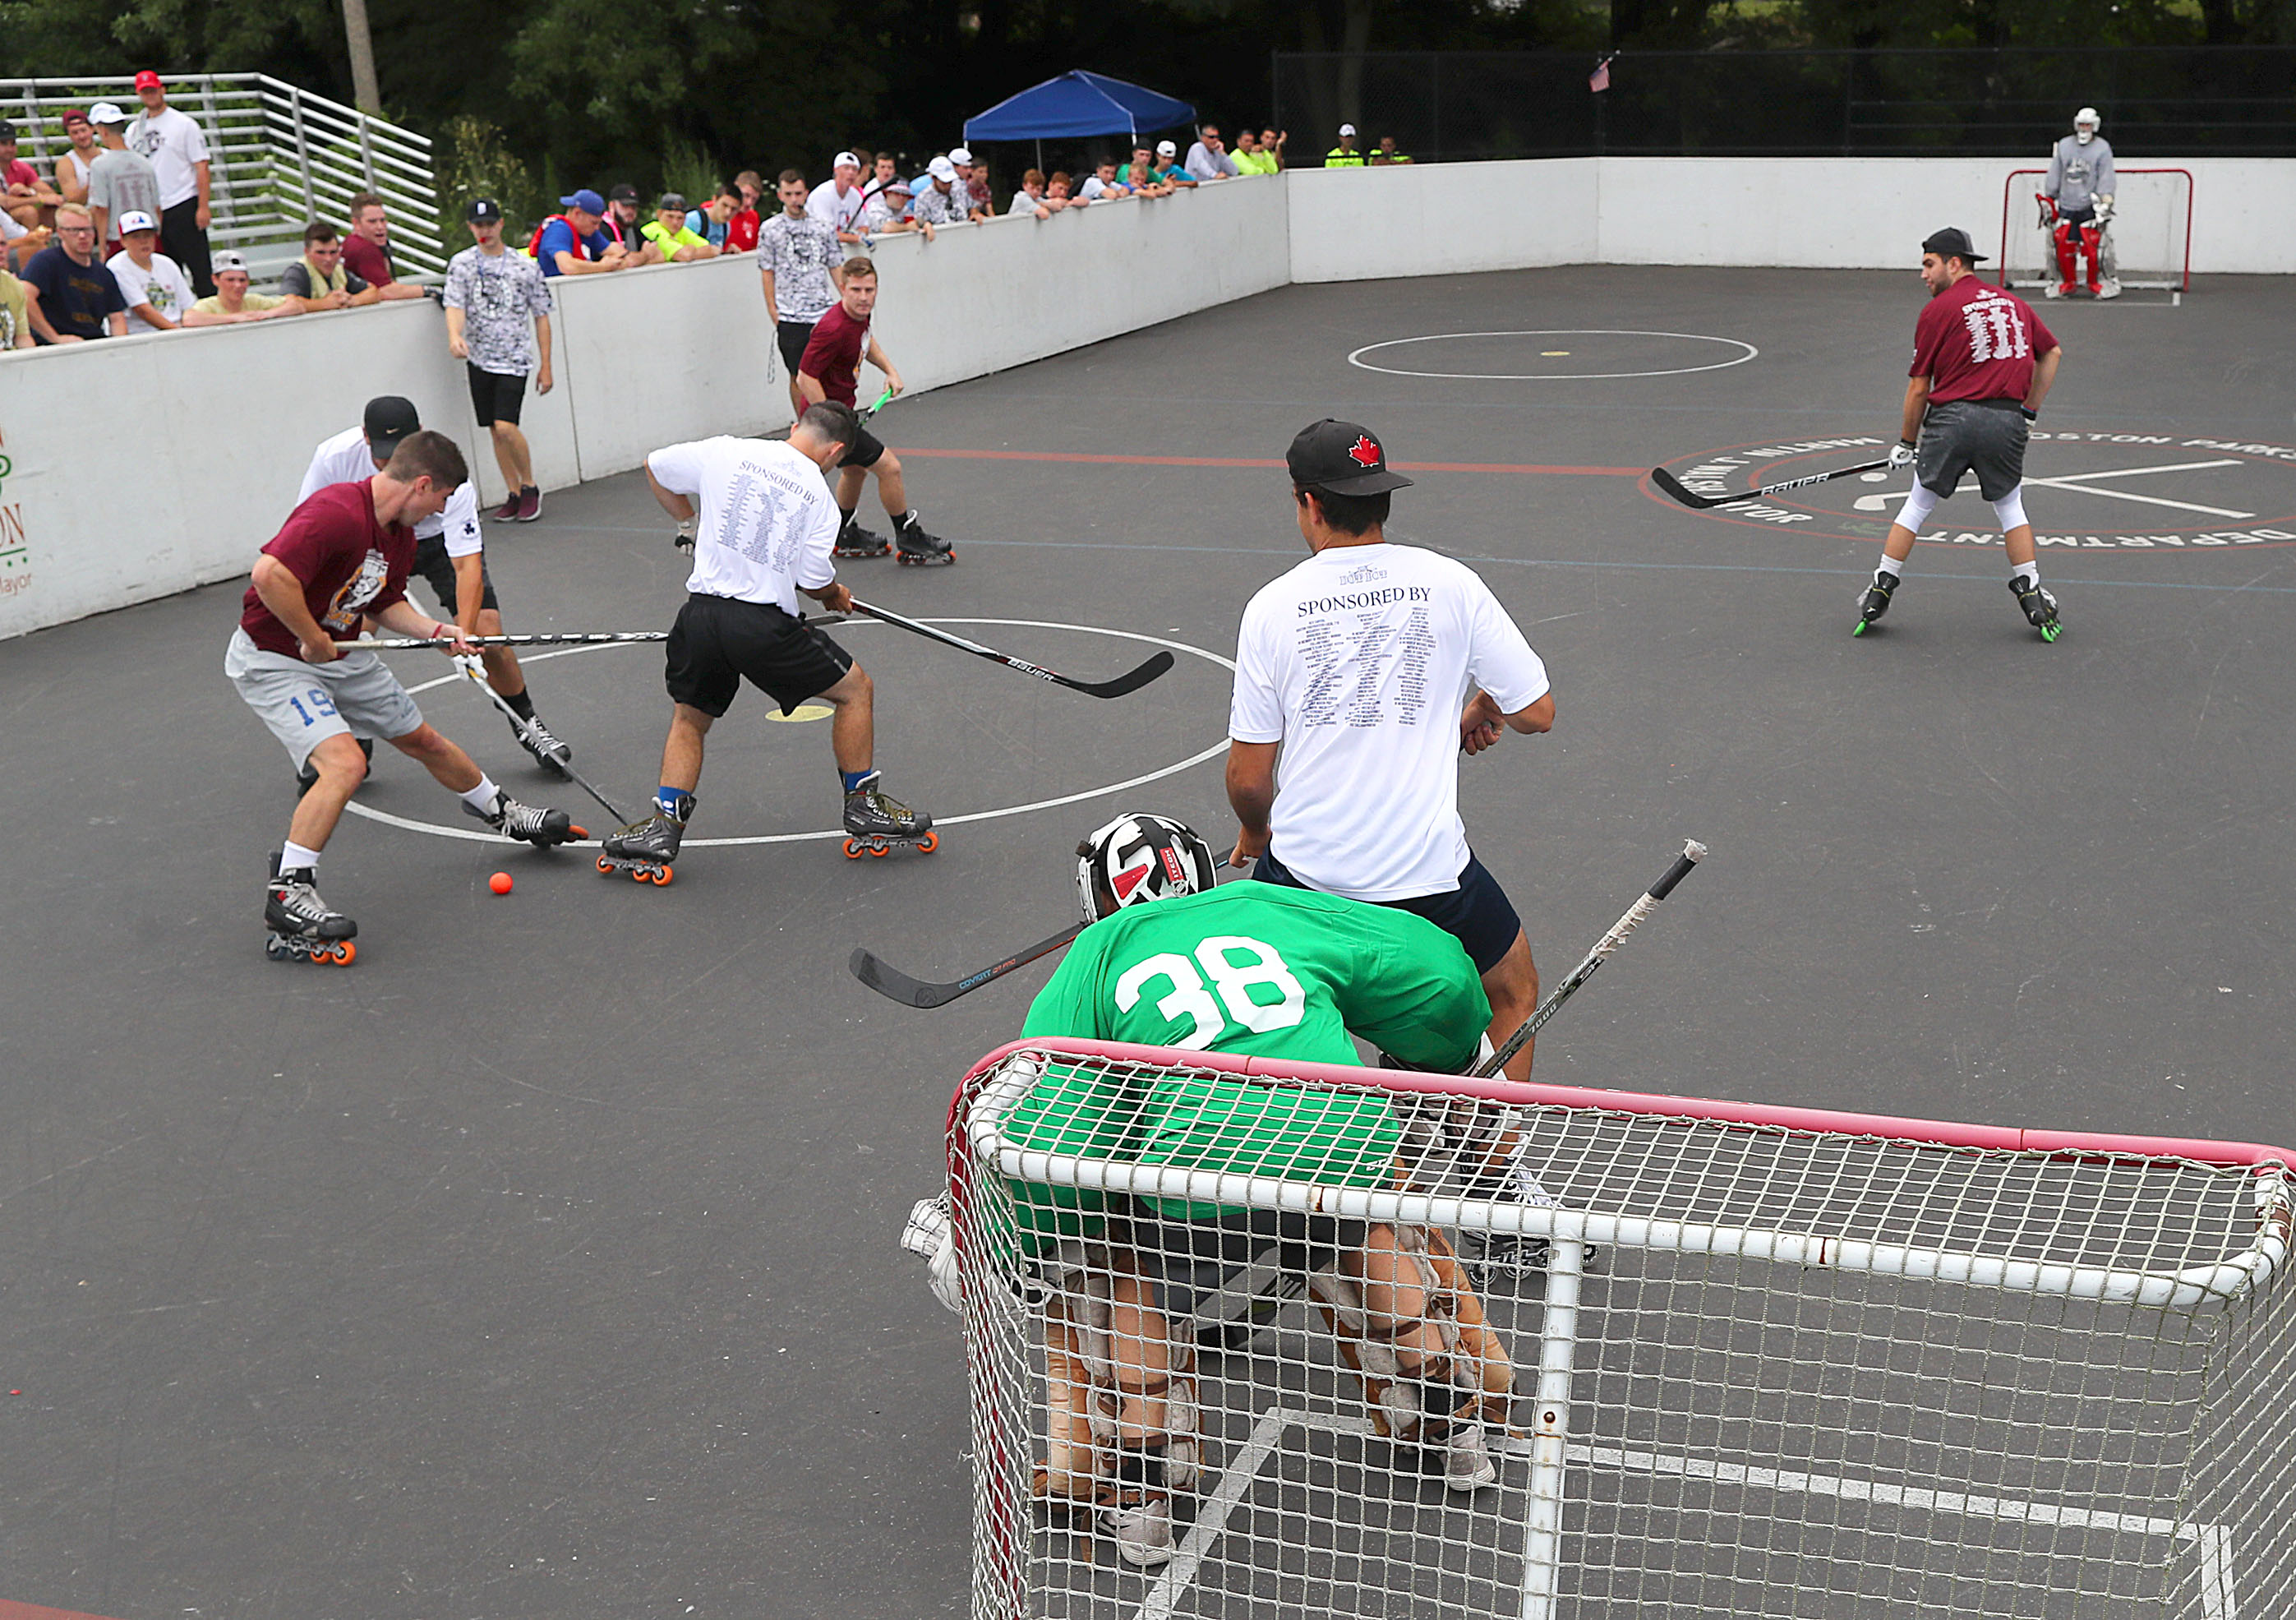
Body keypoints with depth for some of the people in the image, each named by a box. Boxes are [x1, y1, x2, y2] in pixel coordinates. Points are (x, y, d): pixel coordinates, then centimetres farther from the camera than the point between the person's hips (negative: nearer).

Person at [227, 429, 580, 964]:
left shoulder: (401, 534, 2)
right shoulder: (337, 513, -30)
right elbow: (270, 574, -40)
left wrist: (436, 632, -1)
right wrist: (314, 641, -29)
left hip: (342, 655, 9)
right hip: (273, 658, -9)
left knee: (423, 740, 20)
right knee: (345, 762, -28)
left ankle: (501, 812, 44)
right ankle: (287, 893, -21)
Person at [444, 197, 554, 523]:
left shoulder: (526, 266, 2)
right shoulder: (461, 263, 4)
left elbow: (541, 316, 6)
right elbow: (454, 305, -8)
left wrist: (545, 366, 3)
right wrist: (455, 336, -30)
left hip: (514, 358, -3)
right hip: (479, 358, 3)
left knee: (506, 426, -17)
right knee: (494, 430, 5)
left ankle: (530, 487, 3)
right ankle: (514, 494, 16)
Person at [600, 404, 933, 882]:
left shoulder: (724, 452, 7)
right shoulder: (819, 495, 1)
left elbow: (655, 470, 21)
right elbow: (815, 580, -4)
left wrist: (689, 523, 36)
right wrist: (838, 597, 19)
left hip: (701, 613, 3)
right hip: (764, 624, -3)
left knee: (689, 719, 24)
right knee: (855, 690, 17)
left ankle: (664, 824, 11)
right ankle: (863, 805, 22)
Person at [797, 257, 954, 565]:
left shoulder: (861, 313, -1)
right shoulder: (834, 329, -30)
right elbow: (805, 379, -28)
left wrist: (889, 370, 11)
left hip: (842, 409, 10)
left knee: (856, 469, 29)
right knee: (889, 467, -6)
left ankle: (846, 536, 48)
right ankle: (909, 540, 10)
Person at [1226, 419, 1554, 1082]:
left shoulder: (1271, 605, -3)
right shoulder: (1450, 583, -3)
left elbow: (1248, 779, -1)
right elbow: (1537, 713, -1)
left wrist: (1257, 833, 21)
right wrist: (1485, 708, 22)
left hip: (1302, 871, 1)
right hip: (1430, 872, 0)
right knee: (1514, 993, 27)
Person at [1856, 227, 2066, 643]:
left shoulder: (1936, 311, 2)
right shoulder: (2013, 302, 17)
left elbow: (1919, 389, 3)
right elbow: (2053, 352, 23)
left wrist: (1906, 443, 13)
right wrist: (2029, 411, 25)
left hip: (1953, 417, -3)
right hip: (2007, 420, 3)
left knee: (1918, 505, 9)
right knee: (2010, 506, 19)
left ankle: (1880, 592, 11)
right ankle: (2032, 598, 13)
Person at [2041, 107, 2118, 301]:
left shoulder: (2102, 148, 2)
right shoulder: (2064, 146, 12)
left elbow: (2106, 178, -4)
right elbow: (2054, 176, 15)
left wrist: (2105, 203, -13)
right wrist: (2047, 201, 11)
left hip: (2089, 207, -3)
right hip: (2066, 206, 3)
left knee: (2093, 246, -11)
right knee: (2062, 245, -1)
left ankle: (2097, 283, 3)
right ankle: (2067, 283, 15)